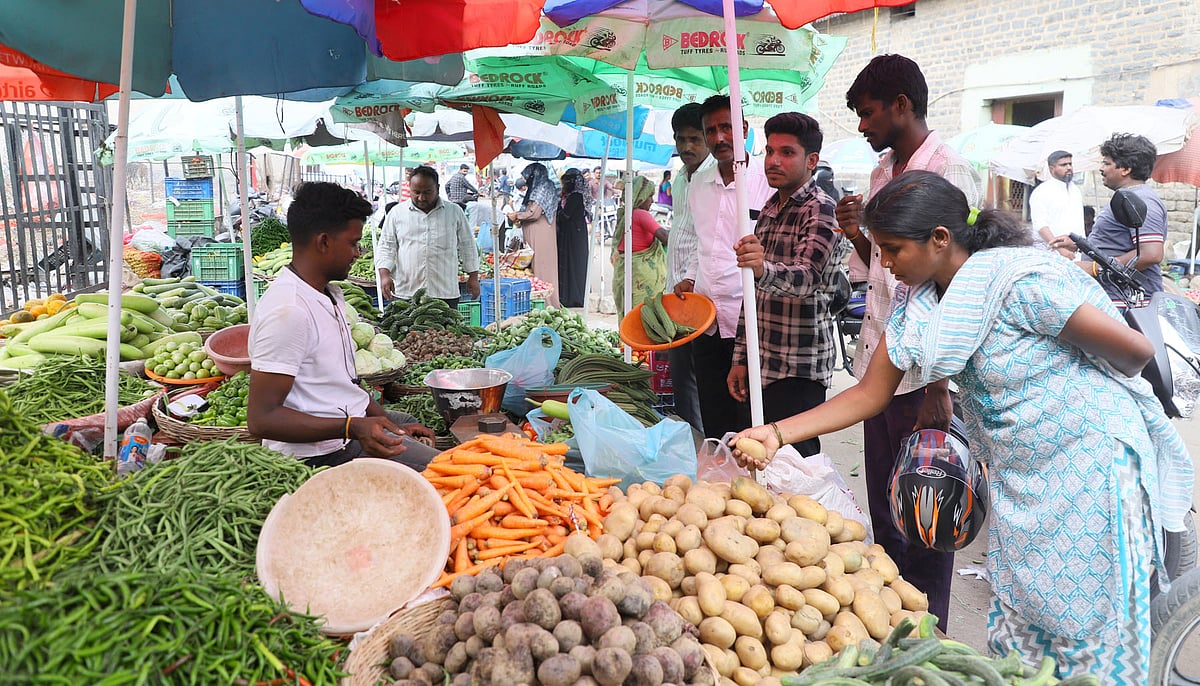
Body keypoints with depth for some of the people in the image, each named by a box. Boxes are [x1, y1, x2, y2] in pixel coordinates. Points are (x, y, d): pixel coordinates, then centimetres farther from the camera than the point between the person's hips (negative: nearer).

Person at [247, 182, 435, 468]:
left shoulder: (331, 297, 14)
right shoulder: (287, 310, -21)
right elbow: (261, 419, -24)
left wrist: (391, 423, 9)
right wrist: (353, 428, -32)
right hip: (322, 453, -11)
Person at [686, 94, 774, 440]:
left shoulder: (767, 181, -6)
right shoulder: (698, 184, 13)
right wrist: (692, 281, 12)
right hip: (705, 321, 6)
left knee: (751, 428, 0)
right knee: (714, 428, 14)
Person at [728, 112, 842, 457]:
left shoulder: (820, 210, -10)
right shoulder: (770, 209, 15)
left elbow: (807, 276, -29)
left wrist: (763, 270, -50)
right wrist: (741, 358, 14)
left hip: (799, 369, -8)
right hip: (762, 363, 8)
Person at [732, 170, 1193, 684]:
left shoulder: (1021, 280, -24)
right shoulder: (917, 303, -3)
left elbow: (1135, 351, -18)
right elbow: (870, 394, -2)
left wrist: (1085, 391, 3)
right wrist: (777, 434, -12)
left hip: (1092, 466, -6)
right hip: (1016, 479, 7)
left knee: (1086, 622, 6)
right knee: (1015, 622, 15)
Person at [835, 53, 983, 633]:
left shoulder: (949, 175, -13)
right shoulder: (882, 171, 13)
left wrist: (939, 391, -20)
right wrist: (857, 236, 0)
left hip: (924, 373, -8)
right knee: (884, 511, 17)